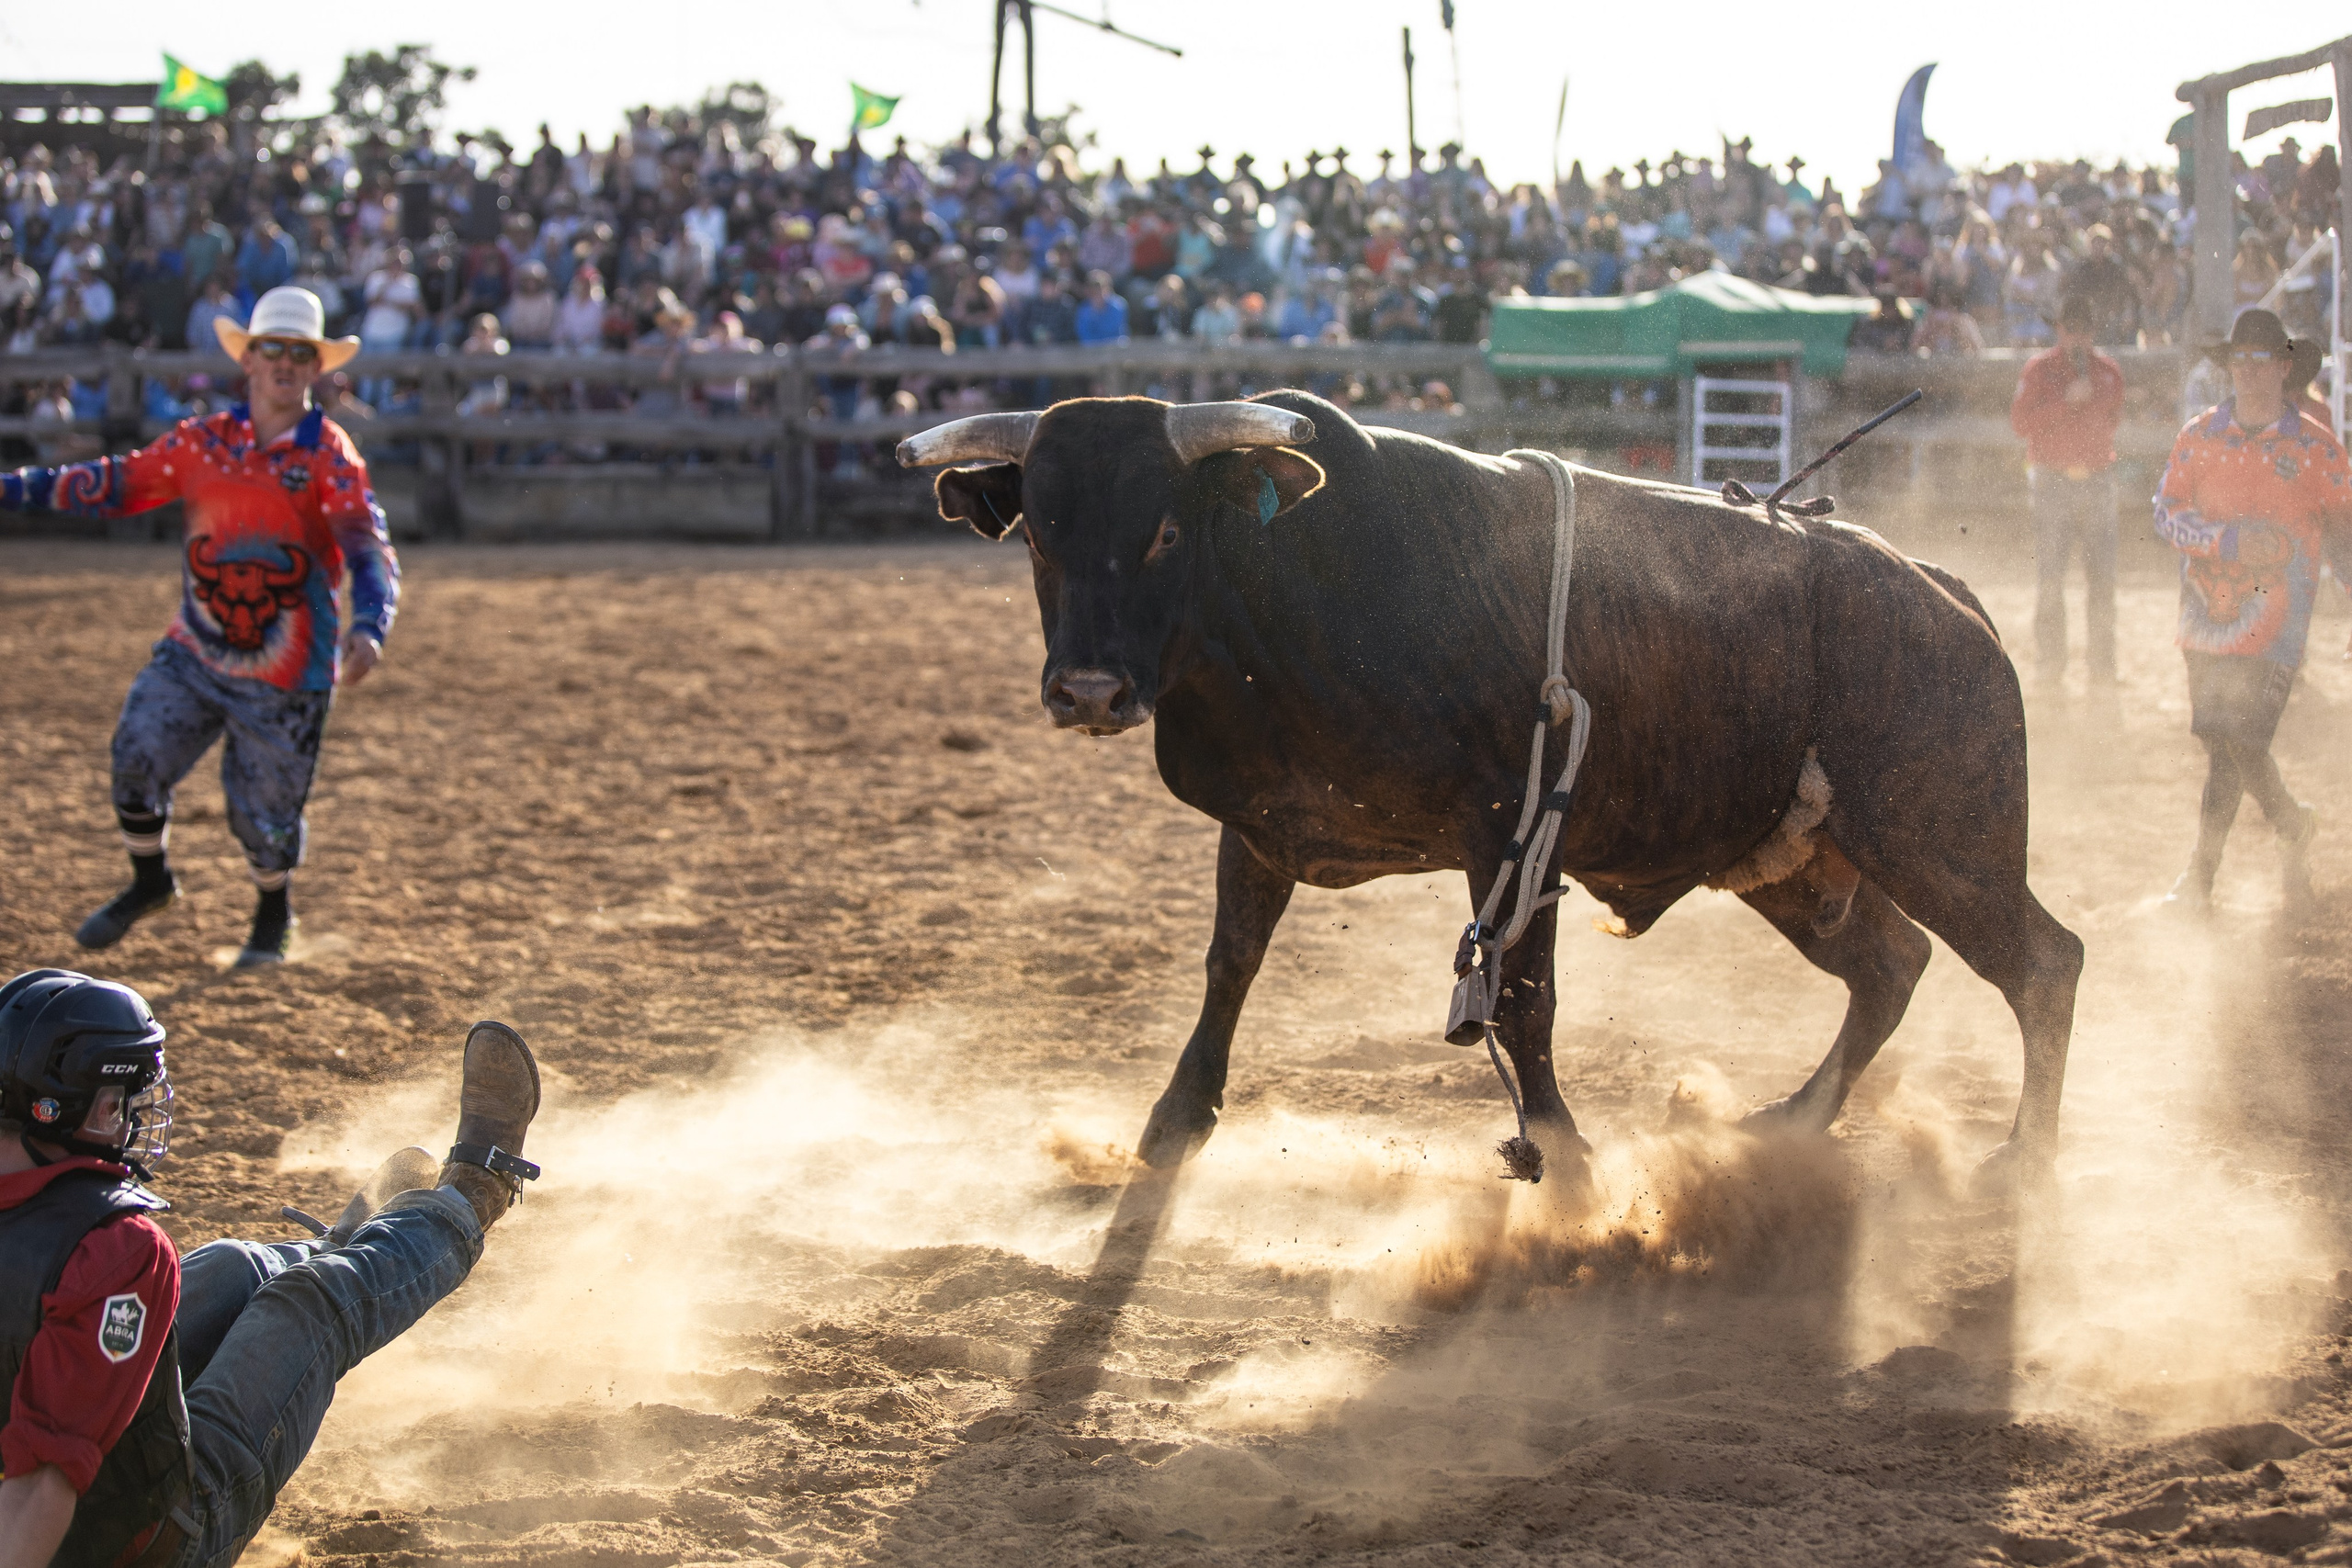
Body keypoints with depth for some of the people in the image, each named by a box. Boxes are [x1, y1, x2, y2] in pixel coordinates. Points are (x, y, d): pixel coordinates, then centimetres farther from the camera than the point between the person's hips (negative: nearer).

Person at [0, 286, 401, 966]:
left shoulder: (328, 455, -7)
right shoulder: (202, 442, 3)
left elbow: (368, 549, -16)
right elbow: (113, 485, 9)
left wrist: (368, 630, -34)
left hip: (285, 672, -3)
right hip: (194, 651, 3)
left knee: (263, 809, 1)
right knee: (136, 756, -10)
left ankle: (273, 916, 32)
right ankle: (149, 882, 18)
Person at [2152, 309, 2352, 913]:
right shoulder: (2200, 436, 6)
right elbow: (2166, 512, -1)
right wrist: (2229, 539, -16)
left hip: (2274, 619, -4)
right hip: (2208, 610, 4)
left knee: (2233, 740, -13)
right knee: (2226, 743, 10)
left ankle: (2200, 878, -5)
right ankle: (2292, 826, 34)